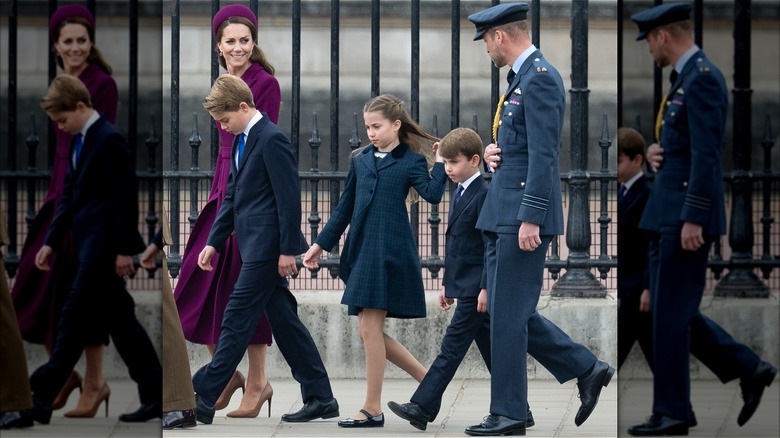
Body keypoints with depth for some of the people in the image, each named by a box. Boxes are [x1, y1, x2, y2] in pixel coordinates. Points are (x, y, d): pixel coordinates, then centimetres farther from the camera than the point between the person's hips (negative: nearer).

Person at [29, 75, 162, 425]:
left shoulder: (108, 139, -13)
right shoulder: (80, 141, 15)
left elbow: (126, 196, -16)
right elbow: (70, 196, 19)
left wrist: (125, 249, -18)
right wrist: (52, 241, 13)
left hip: (104, 245, -10)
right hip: (89, 243, 10)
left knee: (76, 318, -8)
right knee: (119, 320, 10)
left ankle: (41, 398, -7)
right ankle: (154, 395, 13)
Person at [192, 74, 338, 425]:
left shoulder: (271, 139, -13)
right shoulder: (241, 141, 16)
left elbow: (289, 197, -17)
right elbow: (232, 197, 22)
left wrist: (288, 250, -19)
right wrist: (214, 242, 17)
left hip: (267, 248, -10)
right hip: (256, 247, 10)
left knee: (237, 320, -8)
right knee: (283, 320, 10)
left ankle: (202, 398, -8)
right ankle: (320, 398, 14)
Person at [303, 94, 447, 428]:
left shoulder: (411, 161, 0)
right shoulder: (360, 160, 15)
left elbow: (432, 194, -16)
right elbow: (345, 207, 20)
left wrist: (441, 163, -14)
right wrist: (321, 244, 19)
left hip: (390, 250, -7)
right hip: (361, 250, 7)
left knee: (370, 328, -8)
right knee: (369, 331, 6)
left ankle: (372, 409, 1)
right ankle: (429, 381, 19)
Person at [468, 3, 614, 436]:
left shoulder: (540, 79, -14)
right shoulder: (521, 78, 17)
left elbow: (543, 153, -20)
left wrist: (531, 218, -23)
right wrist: (493, 150, 6)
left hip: (523, 216, -10)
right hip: (501, 213, 10)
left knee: (509, 314, -5)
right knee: (505, 309, 12)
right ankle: (587, 369, 18)